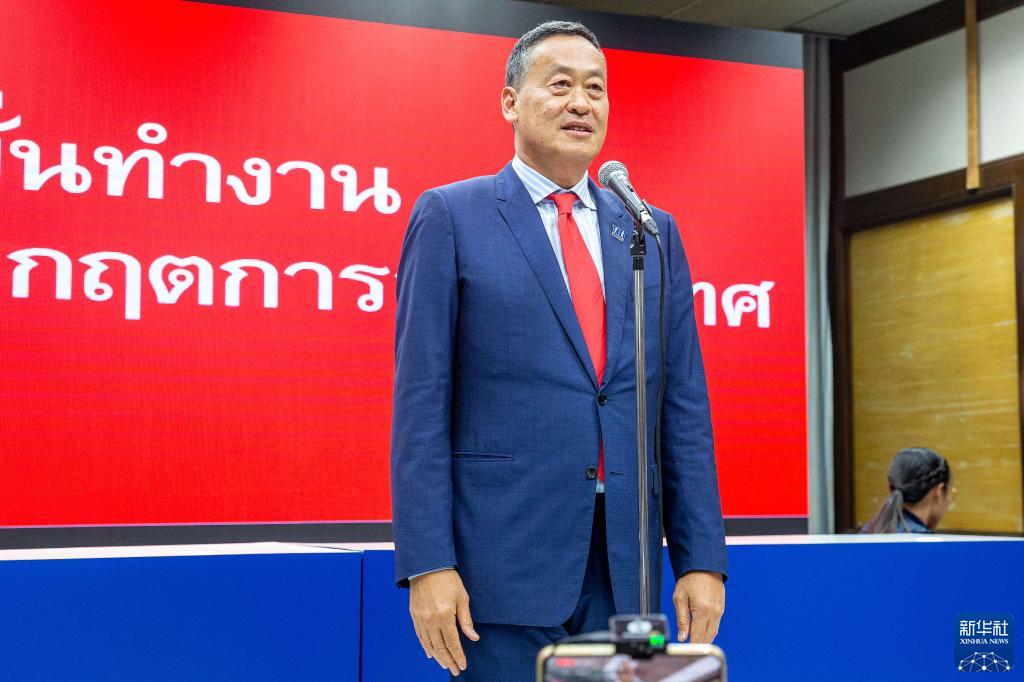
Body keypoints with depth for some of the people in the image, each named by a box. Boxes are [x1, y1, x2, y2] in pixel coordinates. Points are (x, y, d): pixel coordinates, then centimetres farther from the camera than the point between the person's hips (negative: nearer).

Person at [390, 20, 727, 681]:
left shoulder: (654, 231, 13)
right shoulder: (451, 217, 2)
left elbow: (684, 404, 10)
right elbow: (421, 401, -4)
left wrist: (703, 556, 4)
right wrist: (427, 562, -10)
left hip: (625, 564, 4)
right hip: (506, 553, -3)